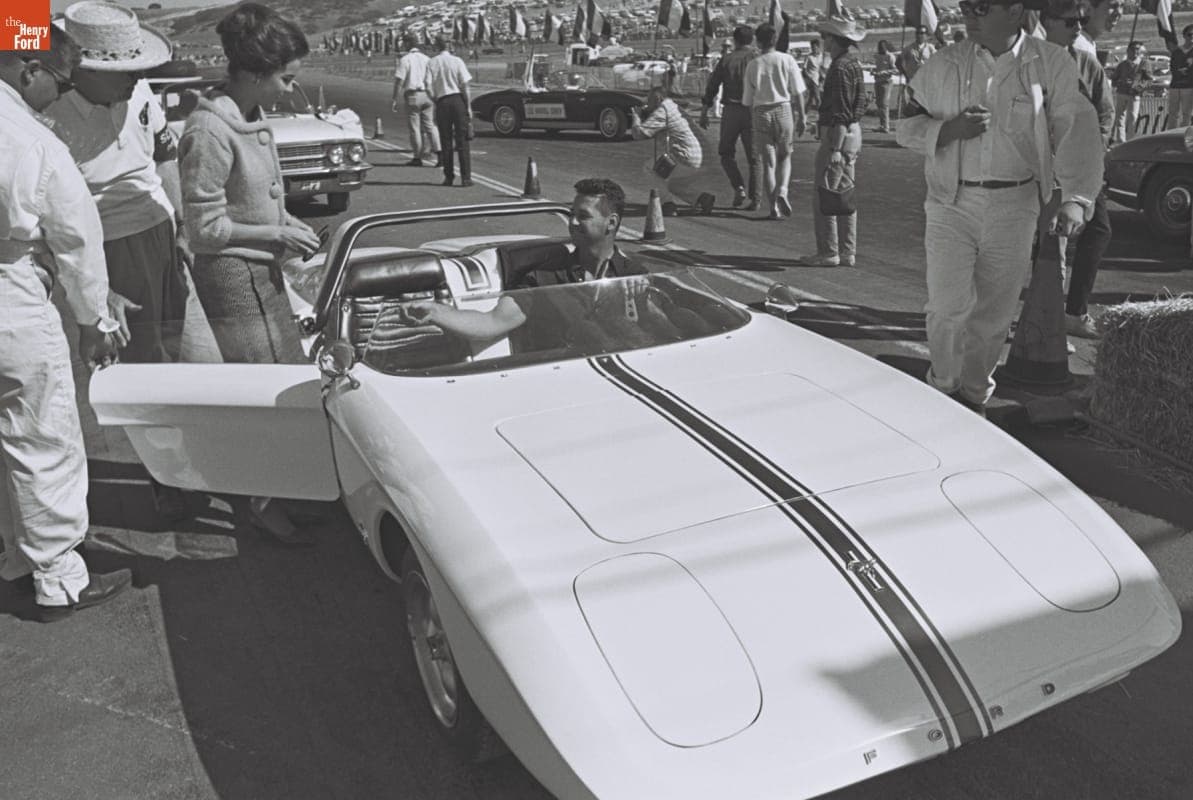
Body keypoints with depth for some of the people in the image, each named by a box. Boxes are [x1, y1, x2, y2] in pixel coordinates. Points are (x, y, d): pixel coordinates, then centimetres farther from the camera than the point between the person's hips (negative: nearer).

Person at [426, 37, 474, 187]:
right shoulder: (457, 61, -1)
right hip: (458, 100, -1)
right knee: (462, 141, 0)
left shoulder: (431, 63, 2)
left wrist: (435, 99, 12)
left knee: (446, 141, 10)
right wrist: (468, 106, 0)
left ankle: (449, 177, 11)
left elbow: (429, 87, -3)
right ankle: (466, 178, -4)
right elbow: (465, 86, -5)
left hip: (442, 101, 1)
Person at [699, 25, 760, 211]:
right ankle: (754, 199, 4)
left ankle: (739, 188, -4)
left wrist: (704, 113, 9)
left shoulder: (726, 61, 3)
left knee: (726, 152, 15)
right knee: (753, 157, 8)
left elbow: (711, 87, 3)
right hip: (753, 112, 1)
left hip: (731, 110, -1)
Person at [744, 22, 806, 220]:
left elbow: (748, 100, 6)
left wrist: (753, 121, 17)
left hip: (761, 112, 1)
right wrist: (801, 117, 4)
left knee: (767, 161, 7)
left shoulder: (753, 65, 2)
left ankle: (773, 207, 6)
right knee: (784, 157, 17)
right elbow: (798, 93, -2)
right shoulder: (787, 60, -2)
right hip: (783, 109, -1)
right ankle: (782, 191, -8)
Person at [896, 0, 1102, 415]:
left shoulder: (1053, 65, -1)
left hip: (1015, 208, 0)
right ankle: (942, 385, 15)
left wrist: (1075, 198, -20)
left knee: (995, 312, 9)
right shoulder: (943, 66, 2)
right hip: (952, 202, 0)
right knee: (949, 307, -8)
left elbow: (1076, 132, -7)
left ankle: (973, 392, 28)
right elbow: (907, 127, 7)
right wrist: (950, 129, -14)